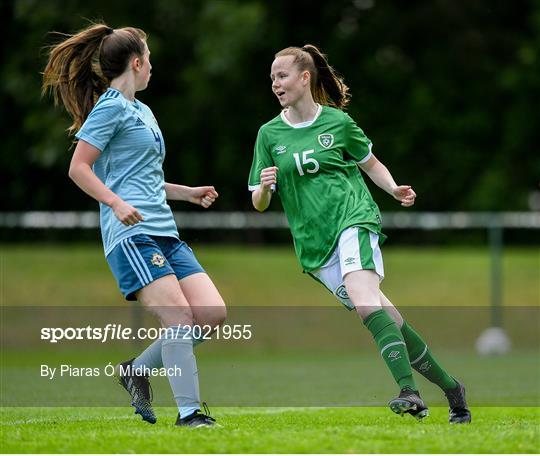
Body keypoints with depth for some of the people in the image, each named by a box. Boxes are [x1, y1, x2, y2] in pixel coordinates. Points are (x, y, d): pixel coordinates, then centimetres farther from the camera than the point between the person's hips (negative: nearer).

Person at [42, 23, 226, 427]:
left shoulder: (142, 111, 24)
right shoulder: (111, 107, -3)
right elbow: (79, 168, -10)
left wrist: (187, 192, 27)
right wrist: (116, 203, -22)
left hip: (163, 231, 9)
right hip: (131, 232, -9)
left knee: (213, 314, -3)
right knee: (180, 318, -19)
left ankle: (138, 370, 12)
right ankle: (189, 412, -16)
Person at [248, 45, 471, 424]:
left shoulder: (337, 121, 4)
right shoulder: (269, 134, 8)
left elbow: (371, 163, 19)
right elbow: (259, 203, 9)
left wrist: (395, 190, 0)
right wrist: (264, 187, -14)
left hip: (354, 219, -3)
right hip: (314, 245, 3)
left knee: (365, 301, -30)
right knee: (388, 320, 1)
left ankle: (409, 389, -39)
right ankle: (450, 387, 16)